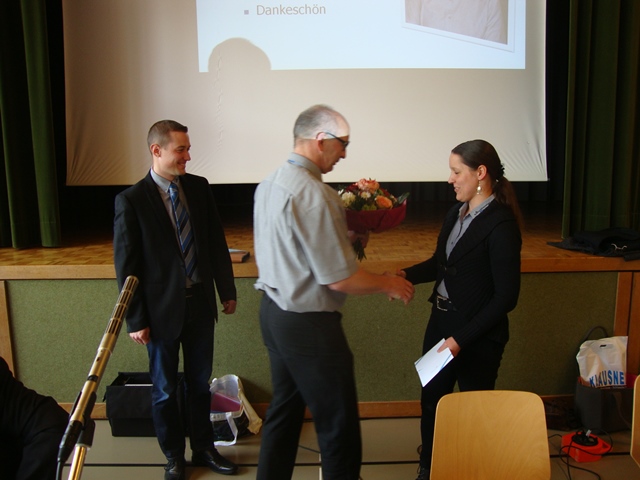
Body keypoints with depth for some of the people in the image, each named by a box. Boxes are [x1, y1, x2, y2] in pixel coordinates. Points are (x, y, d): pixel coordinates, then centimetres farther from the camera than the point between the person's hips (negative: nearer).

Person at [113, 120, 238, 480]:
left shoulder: (199, 187, 1)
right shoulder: (132, 200, -12)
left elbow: (217, 242, 7)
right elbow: (126, 266, -9)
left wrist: (228, 290, 8)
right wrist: (136, 320, -8)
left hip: (201, 302, 4)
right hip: (162, 309, -4)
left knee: (200, 383, 17)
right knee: (165, 389, 13)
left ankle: (204, 448, 36)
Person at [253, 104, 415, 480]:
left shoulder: (269, 185, 5)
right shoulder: (312, 193, -23)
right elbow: (339, 279, -23)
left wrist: (345, 237, 14)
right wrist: (388, 284, -6)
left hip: (274, 311, 10)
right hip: (308, 324, -9)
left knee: (284, 411, 23)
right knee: (339, 425, 7)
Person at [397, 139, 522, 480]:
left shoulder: (500, 225, -19)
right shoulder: (457, 213, 3)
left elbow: (506, 296, -18)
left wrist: (462, 338, -19)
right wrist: (407, 275, -2)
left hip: (477, 336, -7)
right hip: (440, 322, 7)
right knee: (431, 400, 19)